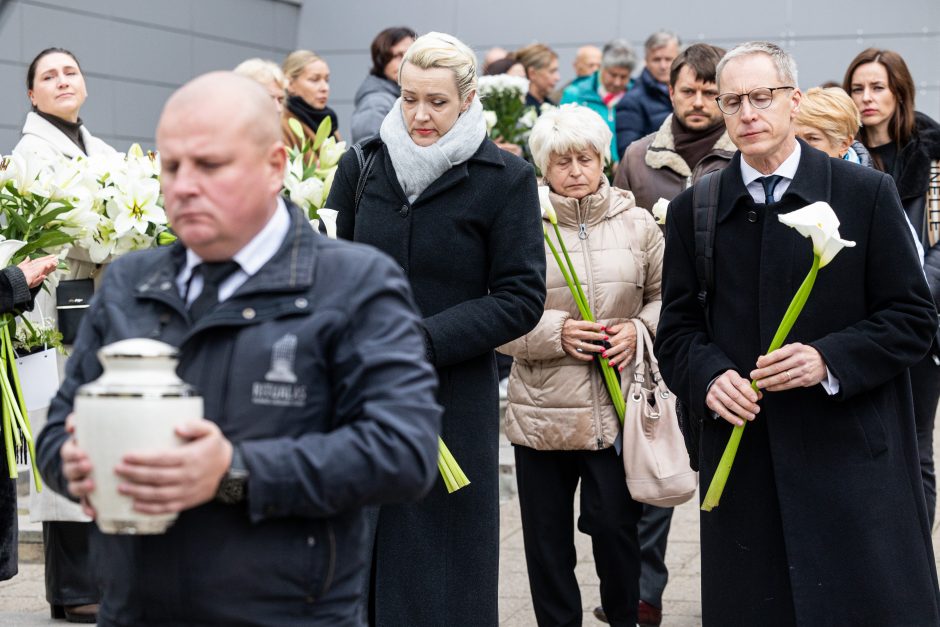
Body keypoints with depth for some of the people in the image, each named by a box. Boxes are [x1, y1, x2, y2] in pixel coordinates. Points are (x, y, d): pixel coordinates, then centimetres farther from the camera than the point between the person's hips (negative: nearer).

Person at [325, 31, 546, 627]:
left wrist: (423, 339, -16)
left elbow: (522, 298, -7)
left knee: (442, 567, 4)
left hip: (454, 396, -3)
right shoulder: (363, 164, 5)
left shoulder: (505, 178, -5)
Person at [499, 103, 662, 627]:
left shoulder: (637, 223, 5)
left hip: (618, 409, 1)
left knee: (615, 523, -1)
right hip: (542, 410, 0)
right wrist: (557, 333, -15)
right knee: (548, 535, 8)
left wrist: (640, 330, -5)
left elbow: (666, 297, 13)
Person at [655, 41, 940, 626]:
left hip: (854, 454, -2)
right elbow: (678, 329, 10)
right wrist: (709, 377, -11)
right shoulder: (693, 210, 7)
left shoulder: (867, 193, -1)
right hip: (743, 461, 2)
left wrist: (829, 359, -16)